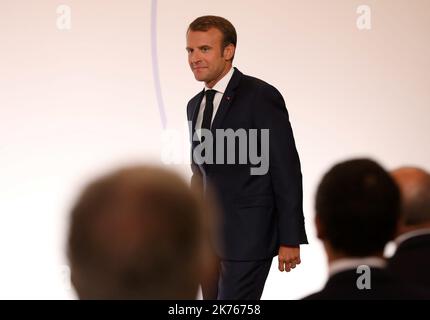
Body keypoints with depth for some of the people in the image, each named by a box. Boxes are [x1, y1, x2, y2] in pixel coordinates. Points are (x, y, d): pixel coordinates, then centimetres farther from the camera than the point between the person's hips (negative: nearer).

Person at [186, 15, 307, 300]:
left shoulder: (261, 97, -10)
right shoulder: (196, 105, 14)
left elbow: (286, 170, -11)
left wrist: (290, 239, -13)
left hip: (247, 235, -7)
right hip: (207, 238, 7)